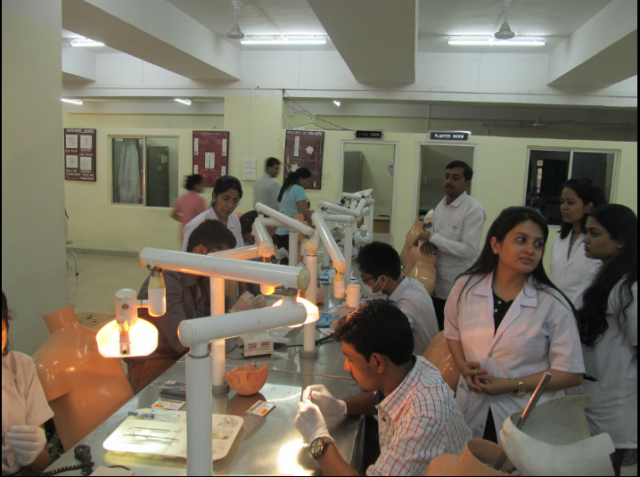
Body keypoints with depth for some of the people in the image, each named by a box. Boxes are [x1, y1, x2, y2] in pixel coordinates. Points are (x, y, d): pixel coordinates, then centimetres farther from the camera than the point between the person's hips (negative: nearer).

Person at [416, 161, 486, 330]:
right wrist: (428, 240, -4)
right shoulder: (441, 205, 10)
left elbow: (470, 250, -21)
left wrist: (433, 237, -19)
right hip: (437, 285, 7)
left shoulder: (474, 210, -13)